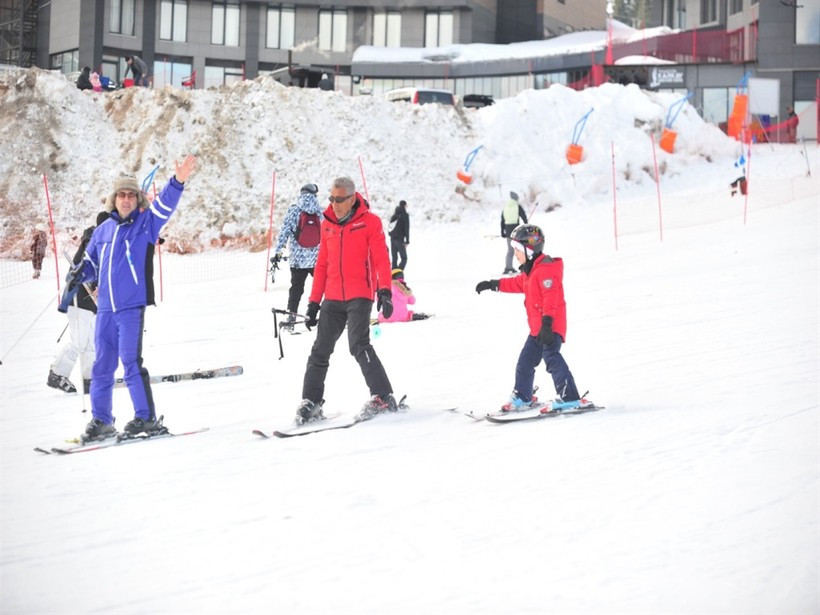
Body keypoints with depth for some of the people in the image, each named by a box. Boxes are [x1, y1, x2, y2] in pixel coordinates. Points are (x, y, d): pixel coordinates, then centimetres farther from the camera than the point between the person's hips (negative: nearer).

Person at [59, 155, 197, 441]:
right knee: (102, 365, 10)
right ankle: (101, 420, 19)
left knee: (131, 362, -11)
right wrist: (78, 275, 5)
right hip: (105, 309, 5)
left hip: (132, 306, -5)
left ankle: (146, 418, -3)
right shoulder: (103, 230, 14)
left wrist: (178, 181, -34)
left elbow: (164, 205, -18)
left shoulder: (145, 223, 0)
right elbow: (91, 262, 25)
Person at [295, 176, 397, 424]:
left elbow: (381, 259, -10)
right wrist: (314, 301, 13)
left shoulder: (370, 222, -4)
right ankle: (311, 402, 14)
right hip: (333, 299, 5)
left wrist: (385, 291, -22)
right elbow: (322, 264, 15)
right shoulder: (328, 225, 11)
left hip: (359, 297, -5)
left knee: (359, 346, -18)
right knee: (320, 350, 5)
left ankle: (383, 397, -11)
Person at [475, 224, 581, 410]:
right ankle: (522, 397, 32)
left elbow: (551, 297, -26)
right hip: (537, 328, 11)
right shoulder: (530, 270, 15)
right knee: (525, 361, 17)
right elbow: (517, 284, 32)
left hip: (551, 326, -11)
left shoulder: (546, 269, -18)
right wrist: (493, 284, 34)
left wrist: (547, 323, -32)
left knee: (551, 357, -20)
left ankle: (570, 398, -22)